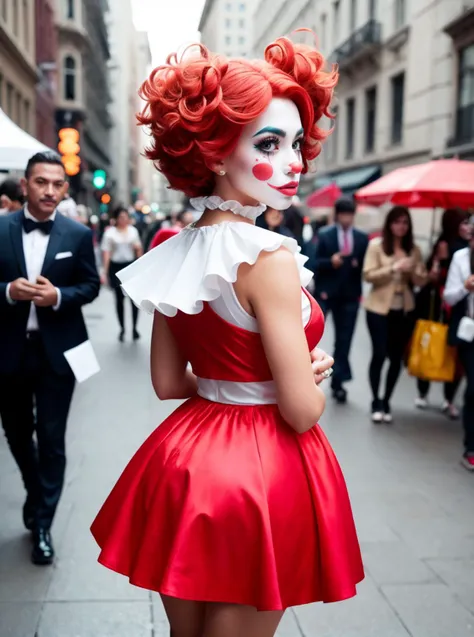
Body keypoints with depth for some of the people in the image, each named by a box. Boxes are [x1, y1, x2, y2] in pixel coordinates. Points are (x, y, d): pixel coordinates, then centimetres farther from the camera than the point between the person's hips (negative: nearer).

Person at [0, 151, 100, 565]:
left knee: (51, 438, 2)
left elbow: (91, 286, 2)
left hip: (56, 350, -2)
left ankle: (42, 523, 16)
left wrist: (58, 296, -17)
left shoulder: (79, 234, -2)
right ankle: (36, 493, 45)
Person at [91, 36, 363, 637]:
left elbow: (169, 382, 7)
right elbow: (302, 411, -19)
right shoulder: (270, 259, -21)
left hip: (185, 457, 7)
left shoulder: (176, 254, 2)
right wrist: (315, 372, 2)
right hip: (260, 470, -7)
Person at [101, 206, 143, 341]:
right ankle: (122, 329, 16)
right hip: (116, 267, -2)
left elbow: (139, 248, 20)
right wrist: (105, 272, -12)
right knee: (119, 298, 5)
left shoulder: (133, 230, 6)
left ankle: (134, 327, 6)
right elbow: (106, 253, -6)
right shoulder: (110, 233, -4)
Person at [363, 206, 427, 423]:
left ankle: (386, 402, 19)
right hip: (379, 309, -3)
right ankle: (376, 402, 8)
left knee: (396, 357, 7)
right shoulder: (376, 245, -3)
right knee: (379, 354, -7)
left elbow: (422, 281, 6)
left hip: (405, 310, 3)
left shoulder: (414, 249, 7)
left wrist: (412, 271, -15)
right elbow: (368, 275, -10)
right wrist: (393, 268, -20)